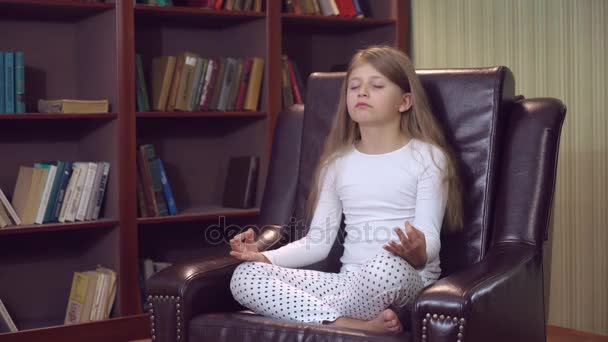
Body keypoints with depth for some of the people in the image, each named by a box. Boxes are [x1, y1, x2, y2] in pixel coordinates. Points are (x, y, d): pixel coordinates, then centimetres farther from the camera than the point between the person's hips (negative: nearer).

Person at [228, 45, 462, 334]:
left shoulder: (427, 157, 0)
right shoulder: (338, 163, 14)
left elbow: (430, 241, -7)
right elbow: (318, 242, 11)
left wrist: (417, 252, -31)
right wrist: (264, 256, -5)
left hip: (407, 280, -4)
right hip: (350, 281, 4)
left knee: (388, 265, -42)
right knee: (245, 276, -15)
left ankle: (312, 314, -15)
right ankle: (356, 326, -28)